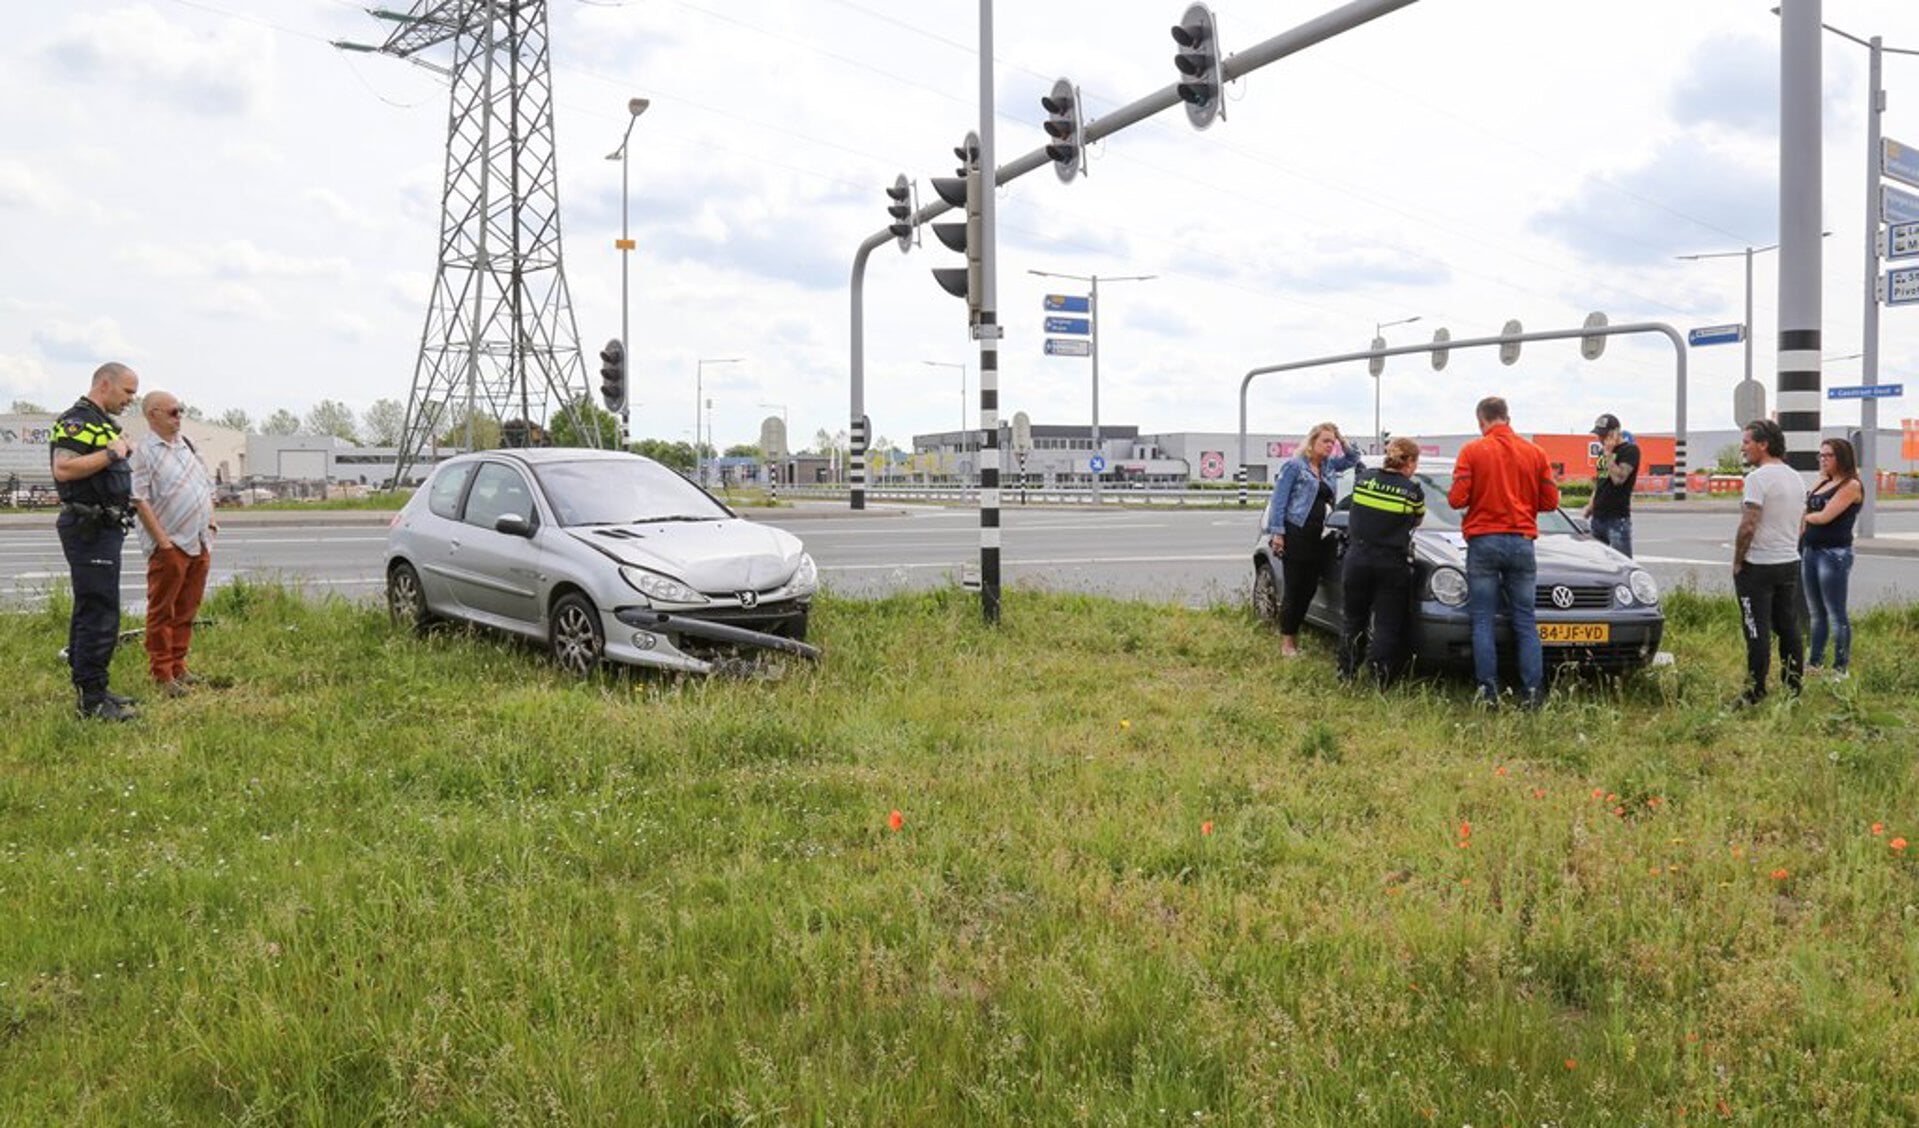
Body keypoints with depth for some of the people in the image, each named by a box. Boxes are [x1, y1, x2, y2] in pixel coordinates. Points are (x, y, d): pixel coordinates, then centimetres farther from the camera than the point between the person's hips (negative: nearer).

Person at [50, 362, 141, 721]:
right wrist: (112, 453, -20)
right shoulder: (78, 421, -12)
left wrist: (124, 452, 13)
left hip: (103, 528, 11)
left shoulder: (101, 423, 20)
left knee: (89, 612, 15)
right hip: (89, 528, -11)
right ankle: (92, 700, -8)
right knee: (100, 614, -11)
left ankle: (89, 688, 22)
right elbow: (63, 468, -25)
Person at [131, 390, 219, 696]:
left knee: (187, 610, 13)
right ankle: (162, 674, 6)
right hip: (171, 545, -7)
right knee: (162, 612, 0)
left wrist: (210, 522, 12)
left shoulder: (187, 444, 15)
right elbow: (140, 500, -14)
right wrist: (162, 540, -17)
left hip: (200, 543, 7)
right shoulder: (144, 452, -9)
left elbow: (206, 485, 23)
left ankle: (178, 666, 22)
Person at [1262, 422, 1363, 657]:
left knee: (1309, 590, 7)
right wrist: (1277, 532, -13)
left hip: (1317, 538, 7)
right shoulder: (1294, 465, -4)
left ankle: (1293, 634, 19)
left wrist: (1344, 443, 12)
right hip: (1296, 534, -7)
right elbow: (1279, 499, -7)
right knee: (1294, 589, -3)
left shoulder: (1329, 466, 16)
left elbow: (1354, 459, 31)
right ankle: (1286, 640, 5)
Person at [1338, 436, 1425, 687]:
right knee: (1388, 624, 3)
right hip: (1392, 565, -3)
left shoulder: (1364, 479, 1)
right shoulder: (1413, 491, -7)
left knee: (1352, 618, 17)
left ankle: (1346, 673, 16)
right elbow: (1417, 521, 10)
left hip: (1357, 560, 3)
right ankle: (1380, 678, -6)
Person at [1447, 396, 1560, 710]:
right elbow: (1550, 501, 5)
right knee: (1526, 622, 6)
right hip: (1521, 542, 2)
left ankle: (1488, 691, -2)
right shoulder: (1535, 452, 4)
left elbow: (1457, 498, -9)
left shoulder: (1472, 451, -4)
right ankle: (1534, 692, 0)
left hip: (1483, 542, -2)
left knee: (1483, 622, 3)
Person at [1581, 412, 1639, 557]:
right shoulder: (1602, 452, 18)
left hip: (1618, 518, -8)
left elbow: (1619, 478, -20)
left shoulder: (1630, 450, -6)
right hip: (1598, 517, 8)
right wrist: (1590, 505, 15)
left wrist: (1608, 454, -14)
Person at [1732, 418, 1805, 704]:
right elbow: (1798, 524, 17)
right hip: (1790, 563, 8)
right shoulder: (1795, 478, 12)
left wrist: (1737, 562, -9)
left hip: (1758, 566, -8)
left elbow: (1748, 525, -20)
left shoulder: (1758, 478, -16)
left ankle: (1755, 694, -2)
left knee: (1758, 632, -4)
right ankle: (1794, 689, 17)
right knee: (1789, 629, 12)